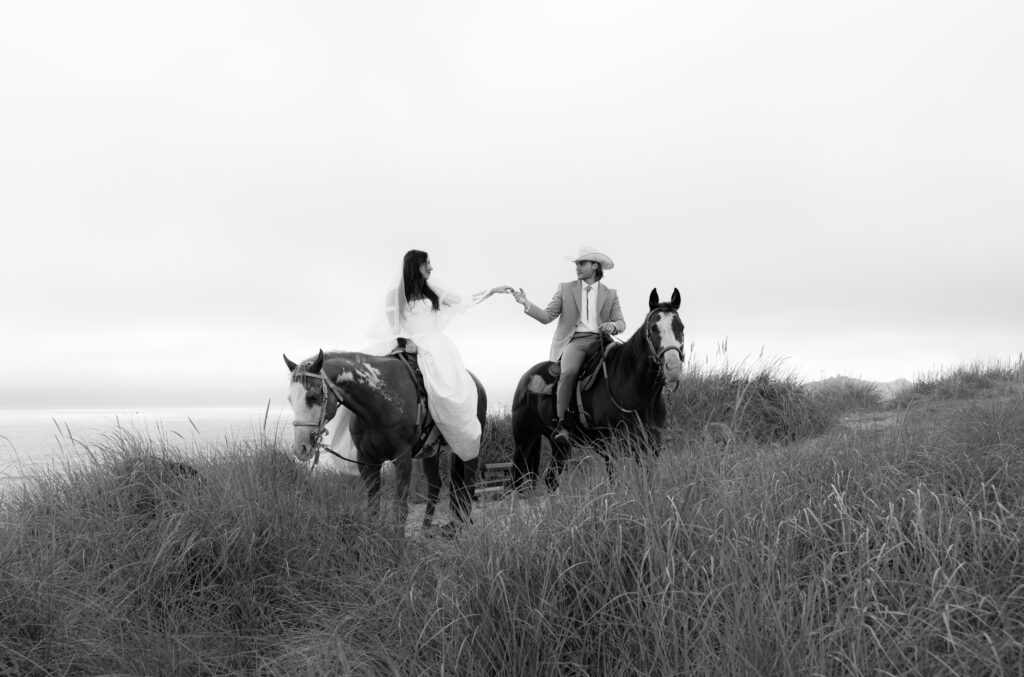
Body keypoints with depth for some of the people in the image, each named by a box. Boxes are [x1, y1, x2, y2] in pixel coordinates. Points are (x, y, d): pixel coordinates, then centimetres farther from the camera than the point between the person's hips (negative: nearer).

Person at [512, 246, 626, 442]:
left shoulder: (610, 294, 17)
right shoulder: (565, 289, 13)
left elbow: (621, 322, 12)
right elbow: (547, 316, 6)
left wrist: (613, 326, -12)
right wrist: (527, 304, -10)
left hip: (599, 341, 3)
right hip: (574, 340, -3)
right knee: (569, 372, -32)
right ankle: (560, 423, -28)